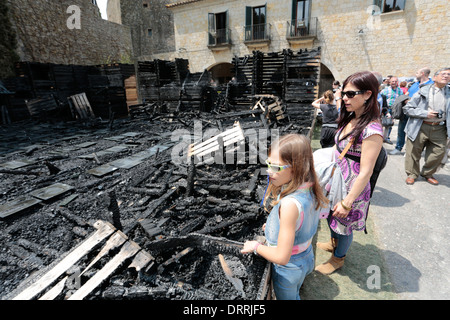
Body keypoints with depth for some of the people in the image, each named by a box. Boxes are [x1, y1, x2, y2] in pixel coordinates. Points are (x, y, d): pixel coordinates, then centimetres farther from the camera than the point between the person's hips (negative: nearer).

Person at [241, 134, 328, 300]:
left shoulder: (290, 204, -40)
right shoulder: (309, 190, -15)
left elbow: (282, 257, -33)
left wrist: (255, 246, -18)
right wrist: (278, 225, 7)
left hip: (288, 270, -7)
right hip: (307, 258, 7)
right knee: (295, 295, 35)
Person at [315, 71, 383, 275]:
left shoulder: (371, 130, -26)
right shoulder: (350, 119, 0)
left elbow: (365, 173, -24)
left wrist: (347, 202, -21)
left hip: (351, 188, -7)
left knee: (344, 224, 15)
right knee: (332, 216, 26)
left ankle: (338, 258, 42)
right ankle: (334, 243, 55)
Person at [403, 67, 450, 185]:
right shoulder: (423, 91, -1)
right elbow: (407, 108, -4)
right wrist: (425, 113, -13)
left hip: (439, 129, 4)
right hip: (420, 127, -4)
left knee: (439, 152, 7)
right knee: (414, 152, 3)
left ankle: (427, 174, 29)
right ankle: (412, 174, 22)